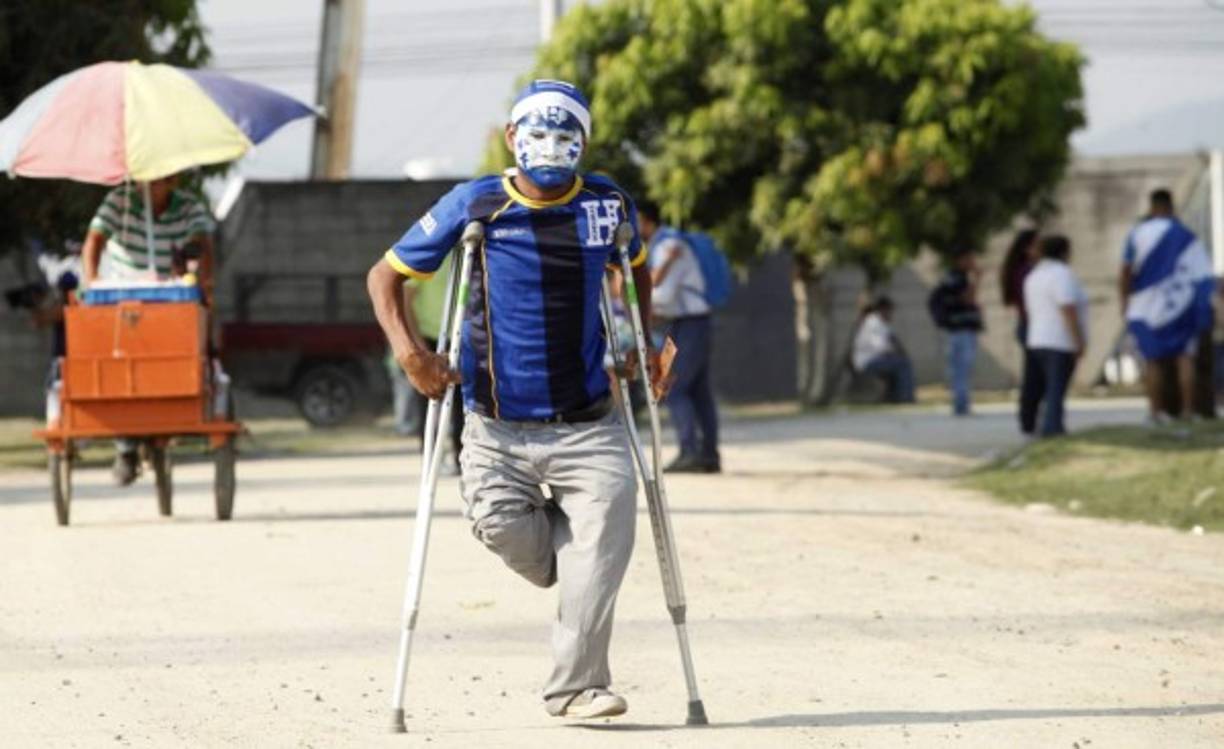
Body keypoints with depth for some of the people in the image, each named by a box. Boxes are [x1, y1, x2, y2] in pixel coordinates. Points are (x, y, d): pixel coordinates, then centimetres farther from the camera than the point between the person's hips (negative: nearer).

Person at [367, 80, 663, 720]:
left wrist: (643, 344, 14)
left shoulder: (608, 205, 3)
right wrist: (406, 349, -13)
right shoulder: (475, 206, -4)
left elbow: (635, 268, 26)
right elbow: (385, 275, 2)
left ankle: (577, 685, -2)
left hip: (588, 423, 1)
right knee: (502, 525, -16)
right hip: (498, 428, -1)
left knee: (604, 541, -14)